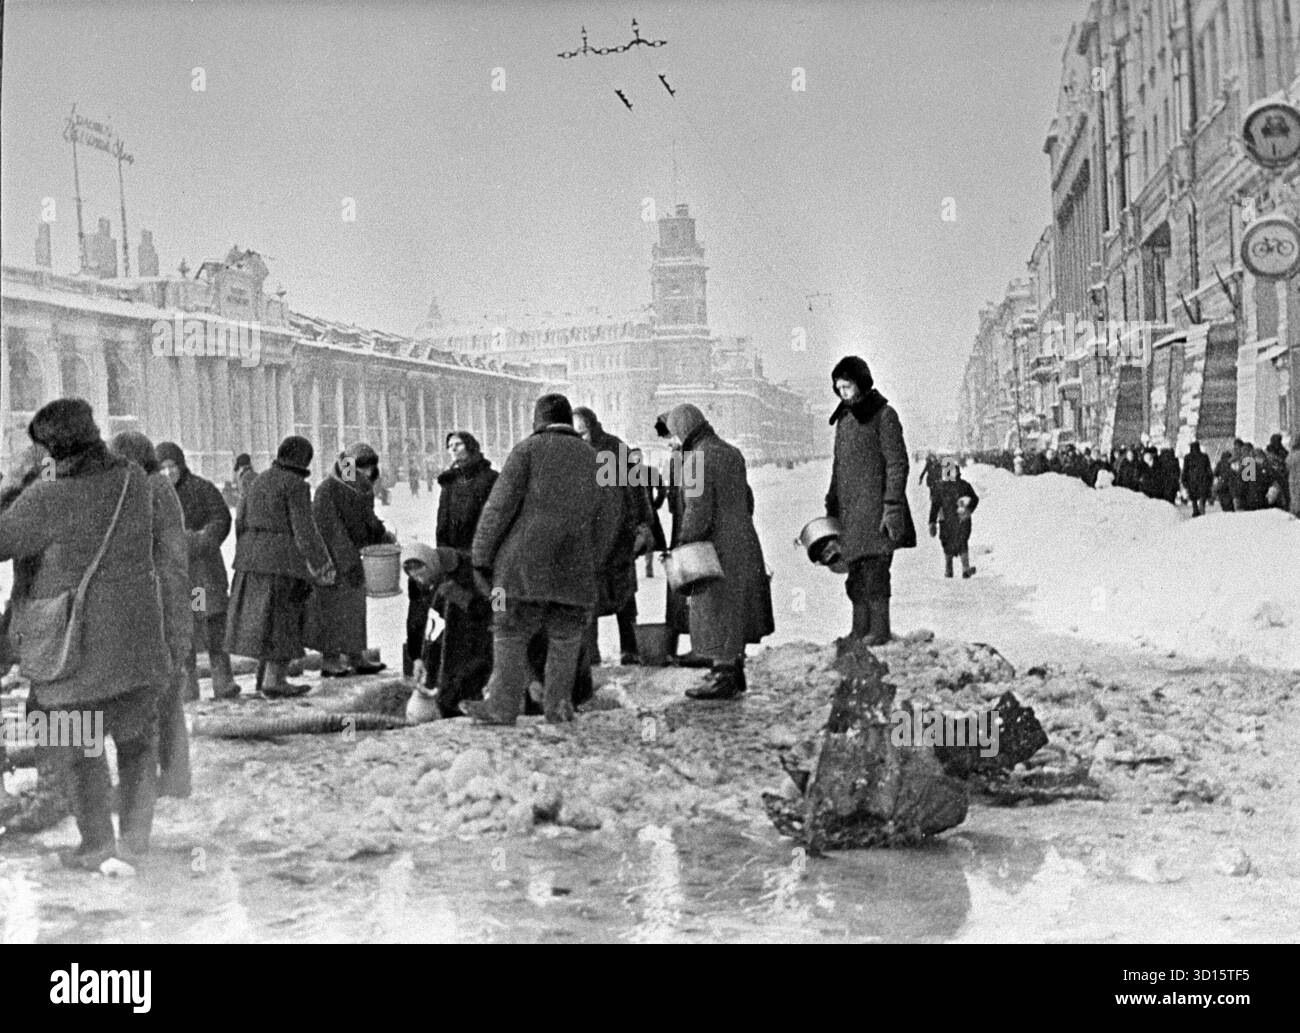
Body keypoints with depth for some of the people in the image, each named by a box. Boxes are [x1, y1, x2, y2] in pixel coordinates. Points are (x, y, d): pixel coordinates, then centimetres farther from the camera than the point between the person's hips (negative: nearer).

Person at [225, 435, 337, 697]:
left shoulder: (261, 480, 11)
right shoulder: (296, 485, -10)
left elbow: (241, 520, 14)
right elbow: (304, 530, -14)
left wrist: (245, 557, 22)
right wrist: (322, 565, -7)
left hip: (253, 555, 7)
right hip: (284, 559, -7)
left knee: (259, 617, 14)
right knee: (284, 620, 0)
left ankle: (266, 676, 19)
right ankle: (273, 681, -1)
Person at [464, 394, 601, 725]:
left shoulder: (528, 449, 0)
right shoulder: (593, 459, 15)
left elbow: (500, 505, -5)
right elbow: (602, 523, 17)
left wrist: (481, 556, -1)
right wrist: (593, 564, 23)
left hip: (527, 563, -4)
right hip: (575, 570, 4)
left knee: (510, 635, 2)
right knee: (565, 640, 10)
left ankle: (502, 707, 2)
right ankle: (558, 705, 7)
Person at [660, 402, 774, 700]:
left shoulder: (696, 461, -17)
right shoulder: (730, 453, 10)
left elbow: (698, 513, -22)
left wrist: (683, 546, -14)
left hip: (717, 546, -9)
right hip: (744, 541, 9)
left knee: (716, 612, 0)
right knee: (735, 611, 17)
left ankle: (723, 679, 5)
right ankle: (735, 673, 26)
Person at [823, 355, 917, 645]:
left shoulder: (883, 415, -5)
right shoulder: (843, 417, 16)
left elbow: (897, 464, -9)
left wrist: (892, 506, -16)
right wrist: (831, 507, 19)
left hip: (874, 506, -7)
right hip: (849, 508, 7)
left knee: (874, 569, -9)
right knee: (855, 573, 7)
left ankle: (879, 630, -3)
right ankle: (860, 631, 12)